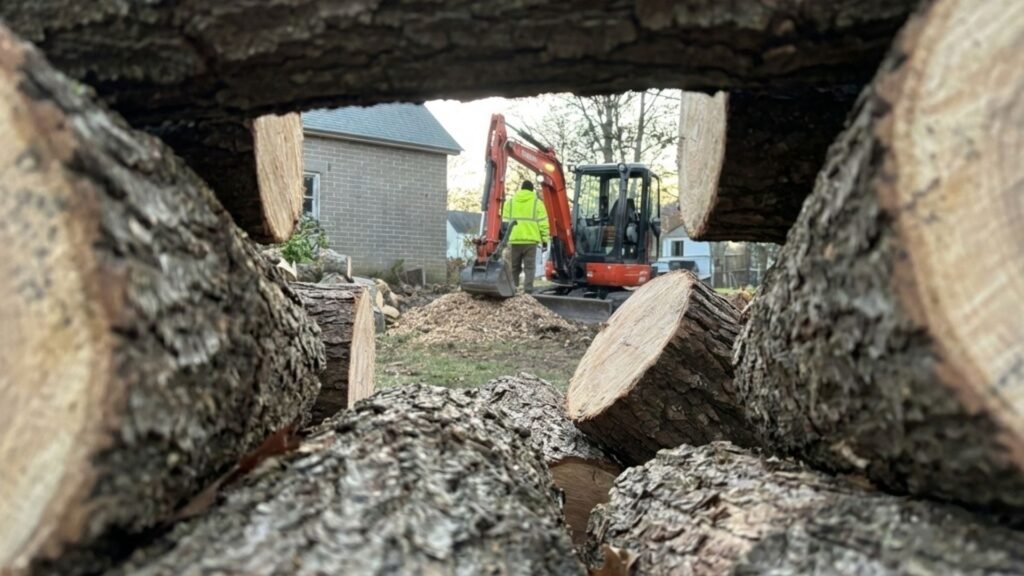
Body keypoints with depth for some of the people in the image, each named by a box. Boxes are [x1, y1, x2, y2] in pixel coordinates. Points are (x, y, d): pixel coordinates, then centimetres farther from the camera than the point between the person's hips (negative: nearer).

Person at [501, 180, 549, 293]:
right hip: (530, 240, -2)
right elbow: (543, 223, -1)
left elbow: (505, 222, 8)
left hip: (513, 240, 2)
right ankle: (528, 291, -6)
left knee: (513, 268, 11)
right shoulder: (537, 203, 4)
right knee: (529, 267, 1)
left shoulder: (510, 202, 10)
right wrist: (544, 240, 5)